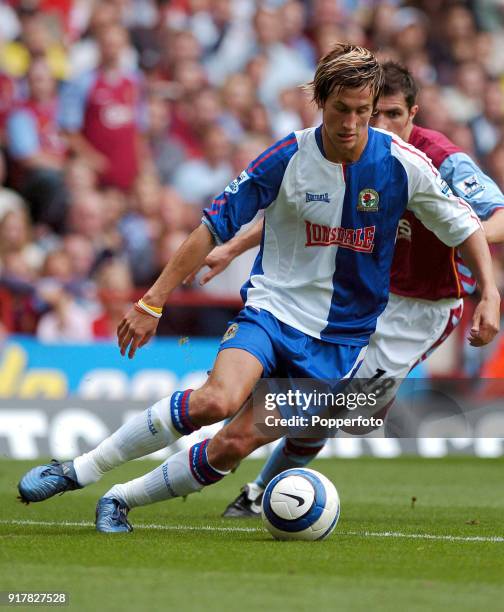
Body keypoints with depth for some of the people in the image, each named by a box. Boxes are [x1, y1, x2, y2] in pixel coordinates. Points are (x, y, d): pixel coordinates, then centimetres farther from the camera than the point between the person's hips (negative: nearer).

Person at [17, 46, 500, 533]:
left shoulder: (402, 164, -9)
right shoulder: (288, 159, -10)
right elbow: (214, 228, -5)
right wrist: (152, 303, -7)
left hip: (341, 337, 1)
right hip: (272, 307, -1)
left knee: (235, 444, -13)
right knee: (217, 400, -31)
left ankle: (122, 500, 7)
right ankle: (80, 470, -18)